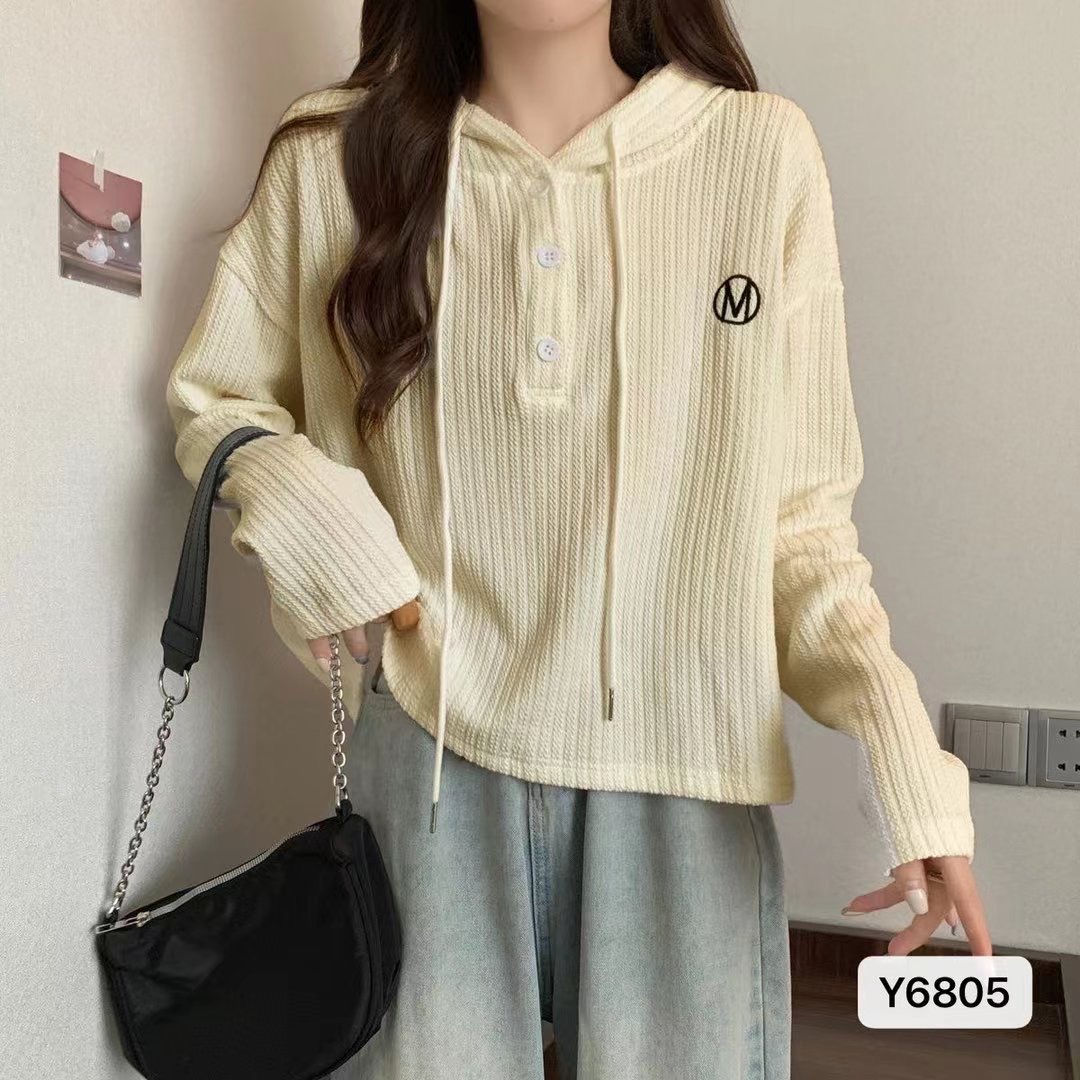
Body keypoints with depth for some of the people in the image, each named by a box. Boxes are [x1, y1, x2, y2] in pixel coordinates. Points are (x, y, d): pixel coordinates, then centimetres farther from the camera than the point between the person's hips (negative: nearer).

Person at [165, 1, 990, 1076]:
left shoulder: (764, 149, -2)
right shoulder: (337, 155, 1)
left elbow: (798, 513, 0)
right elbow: (212, 396, 13)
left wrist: (898, 741, -12)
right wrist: (297, 503, -8)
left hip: (689, 781, 0)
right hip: (429, 757, 1)